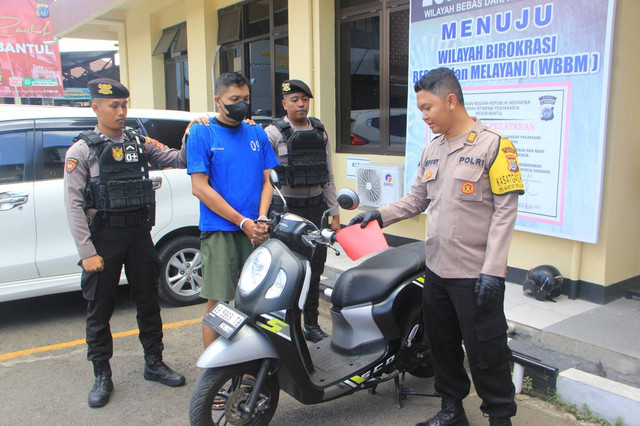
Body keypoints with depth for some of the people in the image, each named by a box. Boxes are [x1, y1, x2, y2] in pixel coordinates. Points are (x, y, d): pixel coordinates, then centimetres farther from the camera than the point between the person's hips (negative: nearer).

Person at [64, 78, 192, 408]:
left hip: (139, 234, 3)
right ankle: (102, 375, 21)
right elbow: (74, 205, -9)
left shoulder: (139, 143, 8)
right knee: (99, 309, 6)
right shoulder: (82, 150, -3)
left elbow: (176, 159, 1)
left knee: (148, 303, 12)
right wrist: (87, 253, -14)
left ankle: (154, 363, 28)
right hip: (103, 238, -3)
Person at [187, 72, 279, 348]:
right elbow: (200, 187, -7)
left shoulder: (257, 134, 13)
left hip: (256, 231, 4)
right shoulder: (202, 133, 0)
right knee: (218, 303, -1)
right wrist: (242, 222, -11)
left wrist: (261, 219, -7)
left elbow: (268, 180, 11)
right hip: (219, 232, -4)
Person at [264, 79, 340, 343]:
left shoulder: (320, 132, 11)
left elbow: (328, 175, 14)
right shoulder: (273, 133, -4)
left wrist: (334, 212, 12)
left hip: (316, 207, 5)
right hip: (285, 209, -5)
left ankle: (311, 324, 27)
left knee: (315, 269, 12)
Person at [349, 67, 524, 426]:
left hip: (476, 272, -7)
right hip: (437, 268, 7)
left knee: (485, 350, 3)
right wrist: (379, 215, 1)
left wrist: (493, 269, -18)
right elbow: (417, 199, 17)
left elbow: (505, 210, -13)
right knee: (443, 344, 17)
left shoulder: (494, 144, -10)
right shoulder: (432, 150, 12)